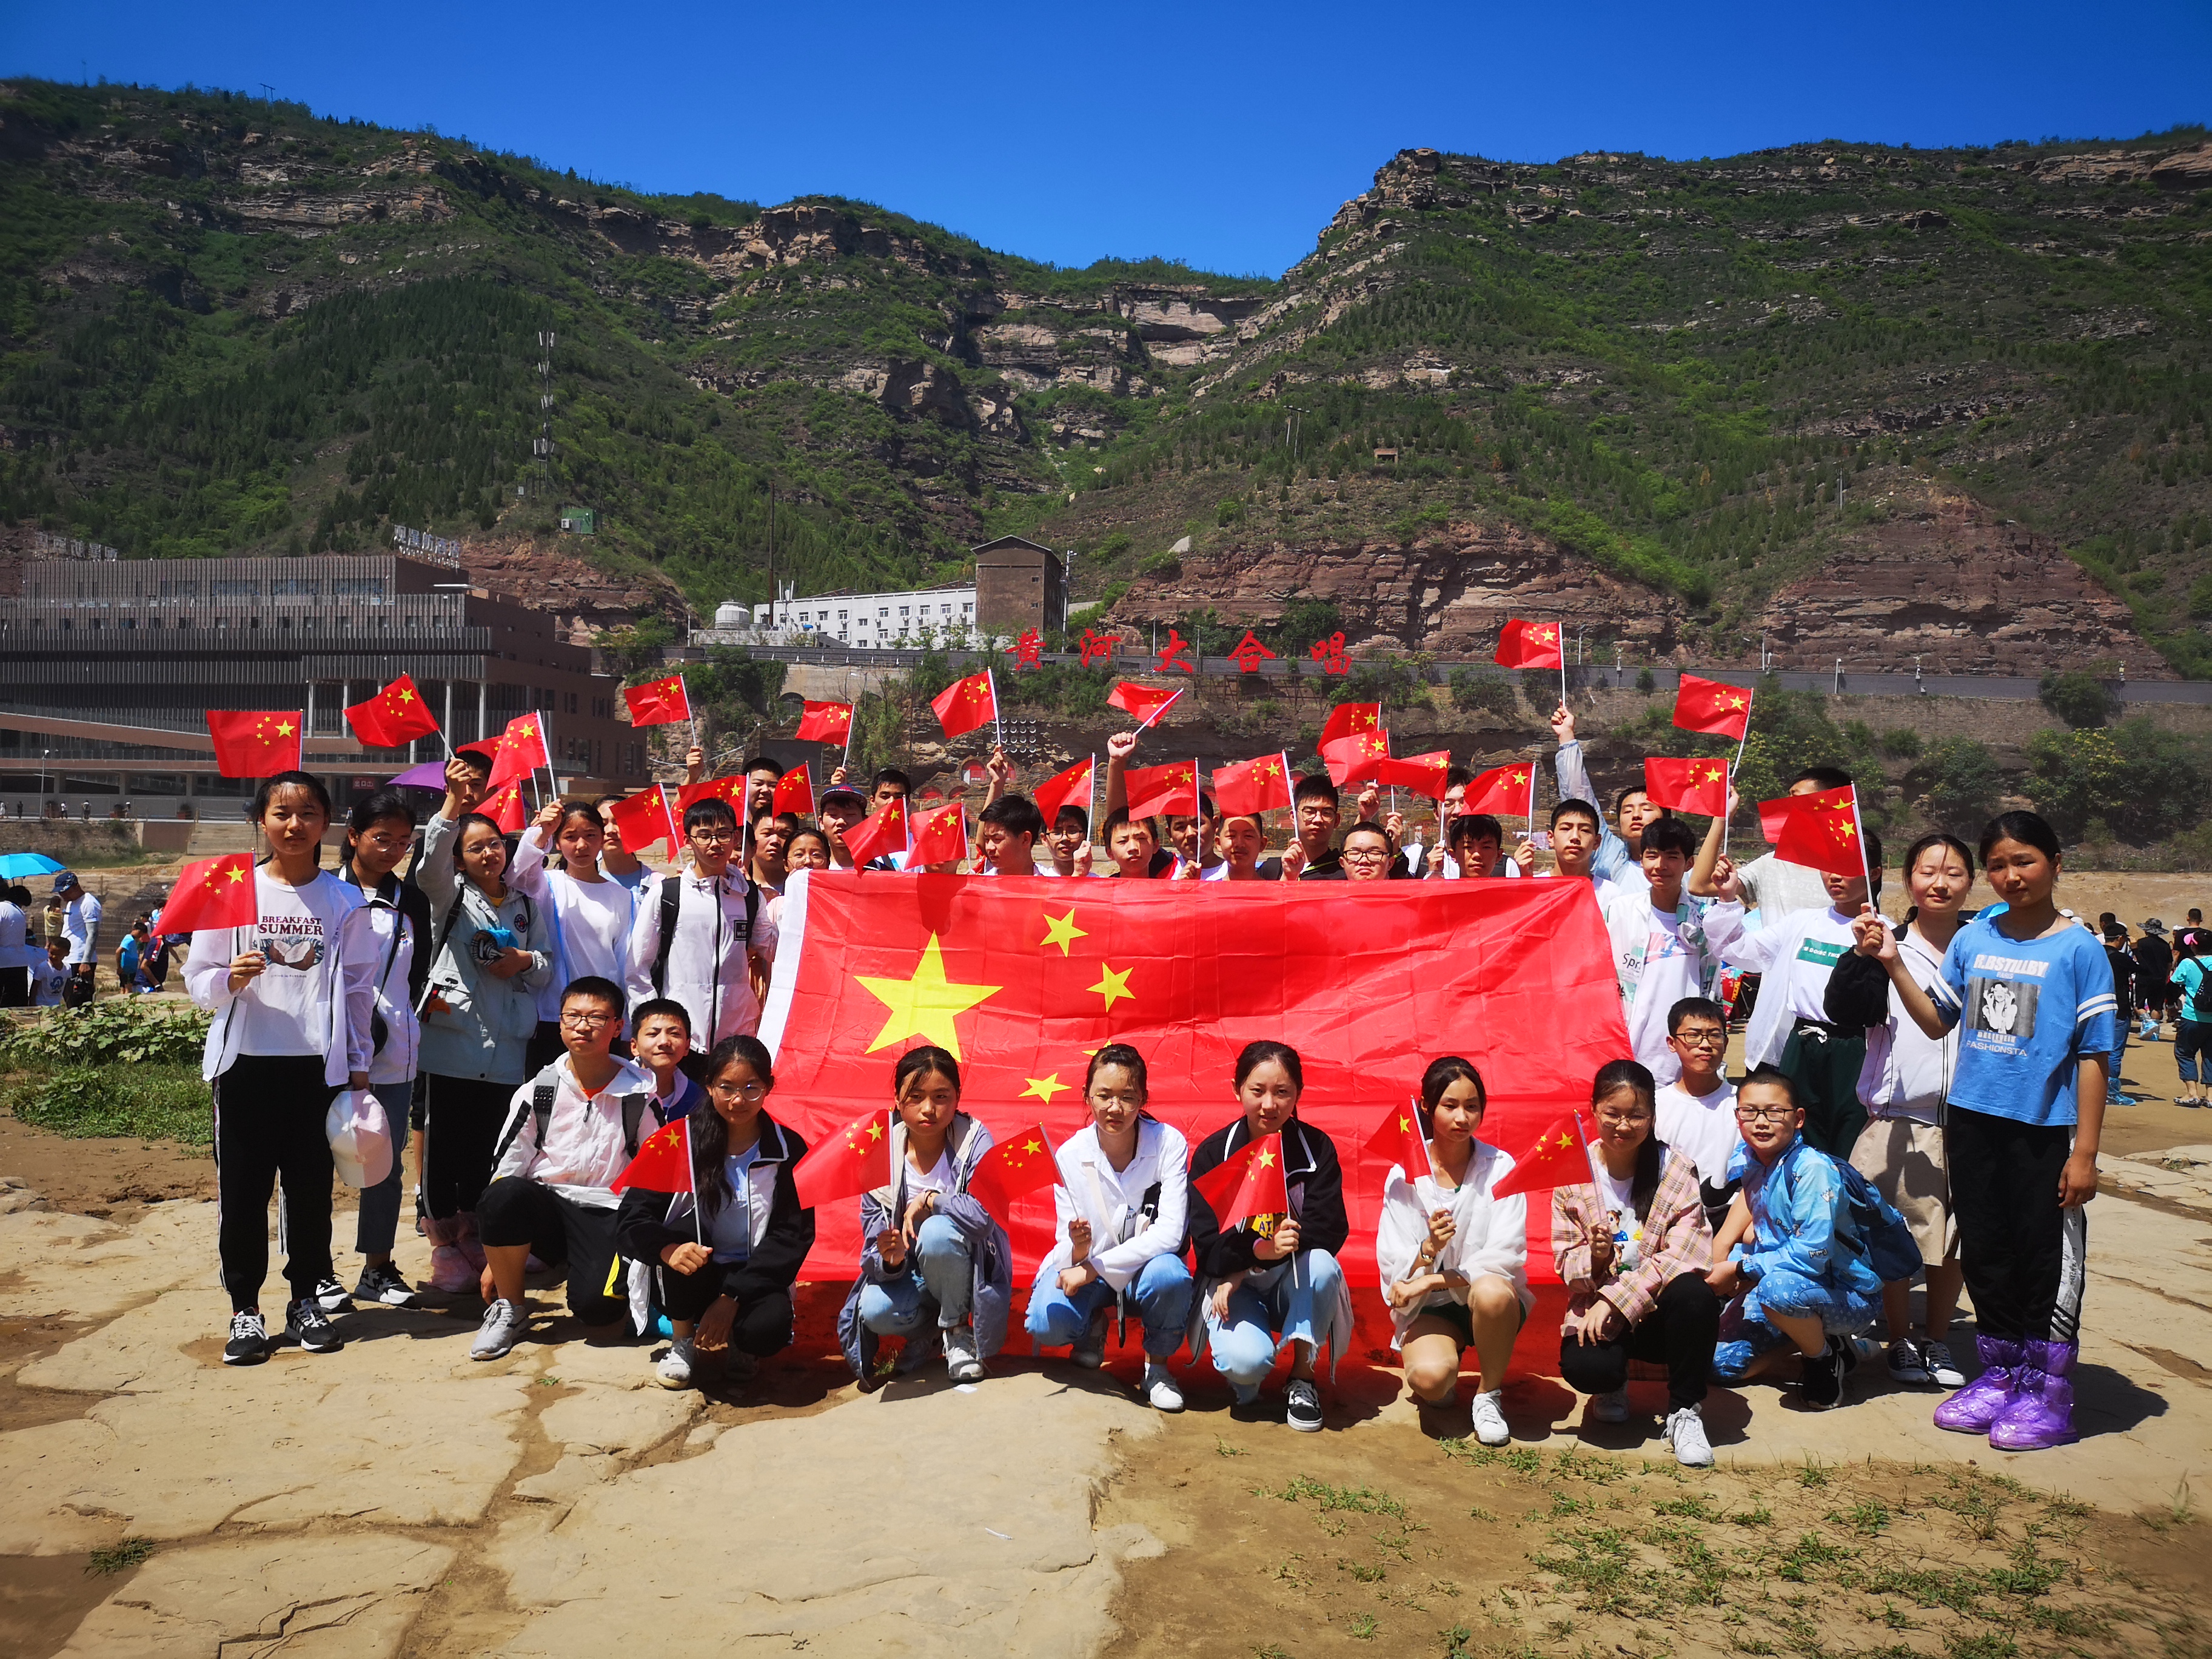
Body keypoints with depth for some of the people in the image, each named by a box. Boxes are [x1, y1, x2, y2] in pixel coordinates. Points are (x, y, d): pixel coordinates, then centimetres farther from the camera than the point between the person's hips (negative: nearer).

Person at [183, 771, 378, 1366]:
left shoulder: (344, 900, 5)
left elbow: (359, 988, 8)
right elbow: (198, 980, 3)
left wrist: (357, 1065, 6)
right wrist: (232, 979, -18)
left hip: (319, 1064, 1)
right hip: (247, 1061, 0)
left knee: (312, 1188, 6)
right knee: (243, 1189, 2)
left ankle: (305, 1301, 21)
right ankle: (245, 1309, 14)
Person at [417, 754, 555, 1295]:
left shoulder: (526, 905, 16)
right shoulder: (450, 896, 4)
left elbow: (548, 962, 16)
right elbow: (430, 865, -17)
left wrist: (526, 963, -8)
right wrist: (452, 806, -31)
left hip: (506, 1045, 3)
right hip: (452, 1037, -3)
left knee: (487, 1145, 10)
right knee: (445, 1141, 1)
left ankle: (471, 1232, 26)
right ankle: (443, 1242, 13)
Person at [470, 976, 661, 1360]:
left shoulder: (640, 1095, -1)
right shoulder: (538, 1092, 2)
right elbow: (507, 1169, 3)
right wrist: (492, 1262, 1)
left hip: (609, 1216, -2)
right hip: (546, 1207, 2)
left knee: (598, 1306, -31)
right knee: (503, 1196, -33)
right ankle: (509, 1310, -9)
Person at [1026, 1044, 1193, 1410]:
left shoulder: (1169, 1143, -16)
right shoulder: (1070, 1154, -11)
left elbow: (1170, 1232, -23)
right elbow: (1067, 1246, -9)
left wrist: (1092, 1268, -27)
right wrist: (1078, 1250, -35)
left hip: (1146, 1264, -1)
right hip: (1086, 1267, 1)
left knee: (1170, 1275, -36)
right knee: (1047, 1324, -29)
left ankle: (1157, 1366, -4)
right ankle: (1093, 1326, 10)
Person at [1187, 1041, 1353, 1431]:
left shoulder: (1316, 1148, -6)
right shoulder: (1212, 1152, -8)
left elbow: (1330, 1231, -16)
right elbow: (1207, 1245, -13)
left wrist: (1248, 1266, -24)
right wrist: (1260, 1249, -35)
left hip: (1293, 1286, 1)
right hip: (1232, 1283, -1)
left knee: (1321, 1265, -34)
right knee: (1245, 1361, -31)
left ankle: (1302, 1376, -11)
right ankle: (1245, 1379, 9)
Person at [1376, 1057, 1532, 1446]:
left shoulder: (1500, 1169, -7)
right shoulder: (1405, 1175, -5)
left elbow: (1502, 1259, -14)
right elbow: (1394, 1269, -9)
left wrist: (1431, 1281, -21)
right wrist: (1429, 1249, -30)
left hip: (1491, 1296, 0)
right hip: (1428, 1309, 0)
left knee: (1491, 1291, -36)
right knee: (1429, 1377, -31)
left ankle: (1489, 1394, -9)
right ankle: (1447, 1376, 9)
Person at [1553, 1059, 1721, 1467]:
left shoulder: (1676, 1169, -5)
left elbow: (1682, 1256, -14)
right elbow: (1565, 1266, -1)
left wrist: (1615, 1298, -22)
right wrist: (1594, 1258, -25)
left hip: (1661, 1311, 0)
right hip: (1596, 1310, 0)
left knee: (1695, 1294, -34)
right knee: (1585, 1367, -32)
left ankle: (1685, 1411, -10)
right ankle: (1613, 1385, 9)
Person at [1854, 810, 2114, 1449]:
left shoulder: (2078, 950, -7)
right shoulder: (1973, 939, 5)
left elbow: (2094, 1055, -8)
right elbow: (1938, 1021, 14)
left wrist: (2085, 1152, -11)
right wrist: (1892, 962, 1)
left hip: (2042, 1128, -5)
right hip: (1971, 1120, 5)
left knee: (2046, 1259, 4)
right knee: (1985, 1253, 13)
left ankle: (2047, 1391, 16)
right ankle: (1999, 1376, 27)